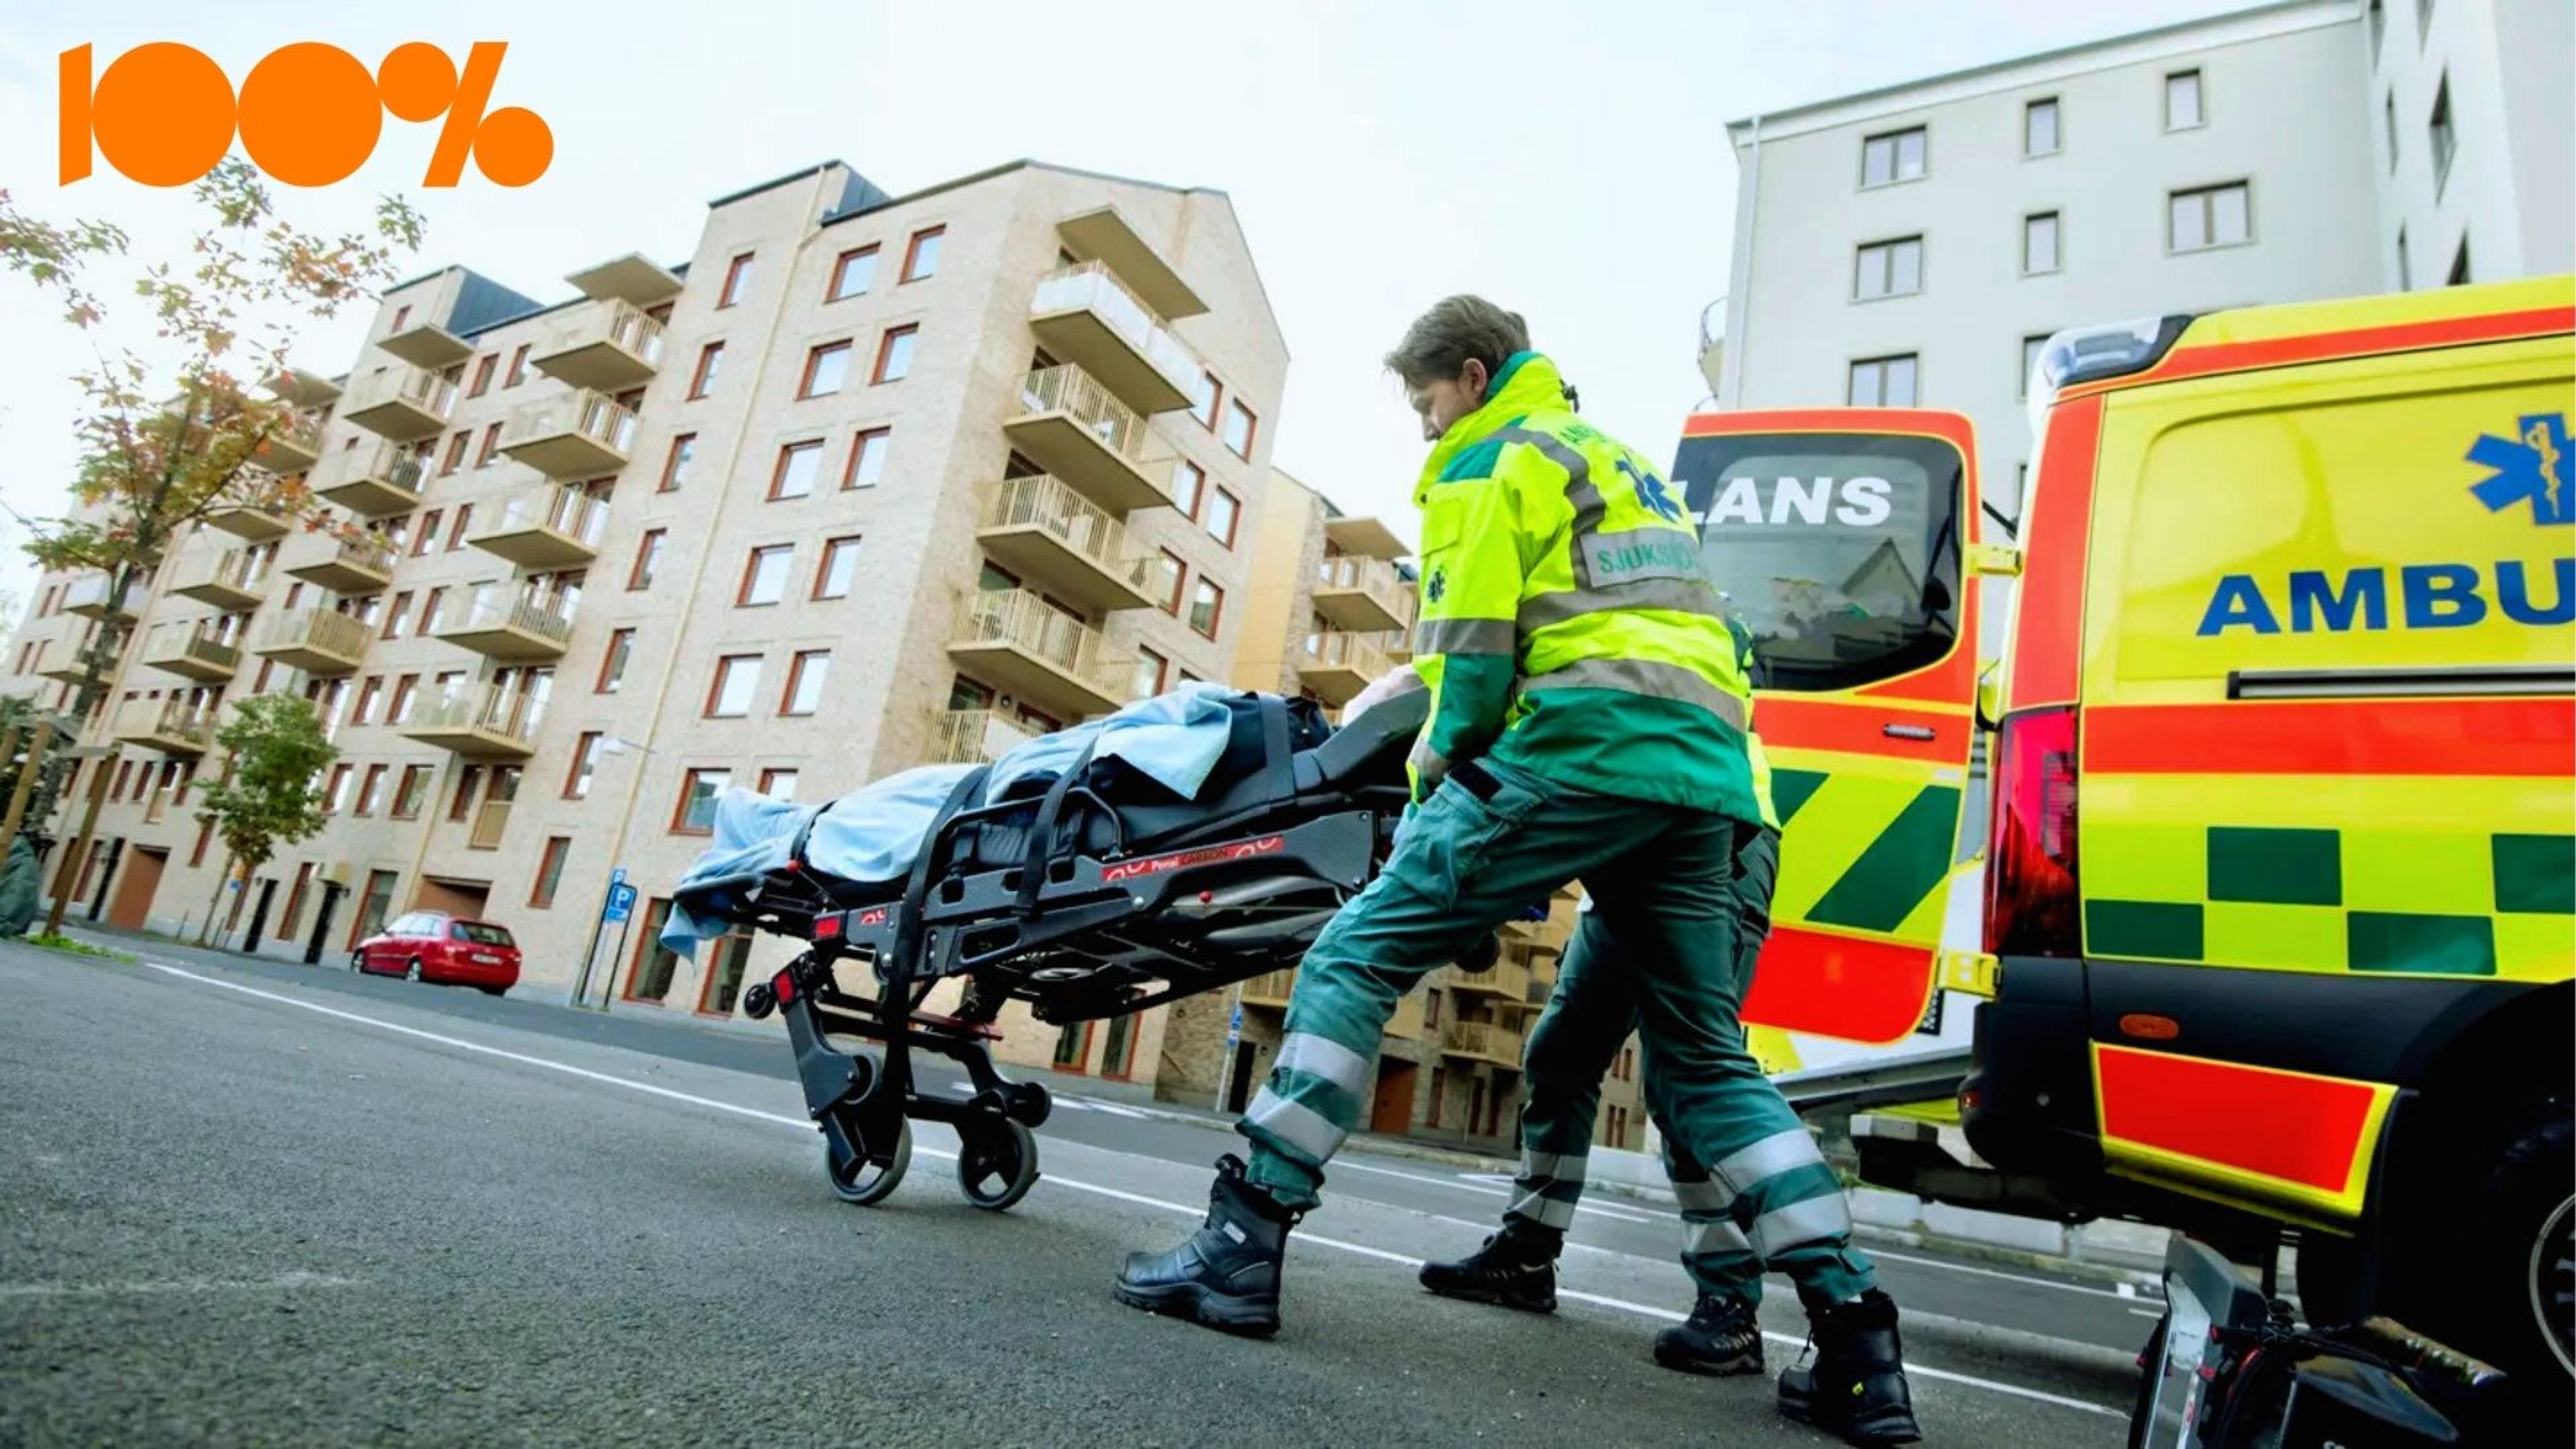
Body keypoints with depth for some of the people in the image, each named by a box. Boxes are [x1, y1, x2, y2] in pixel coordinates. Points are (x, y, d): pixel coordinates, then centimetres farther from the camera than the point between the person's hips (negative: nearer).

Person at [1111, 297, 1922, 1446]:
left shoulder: (1497, 458, 8)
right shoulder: (1625, 468, 34)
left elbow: (1474, 640, -4)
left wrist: (1443, 758, 11)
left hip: (1579, 755, -8)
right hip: (1705, 775, 9)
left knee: (1359, 954, -5)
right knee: (1706, 1061, 13)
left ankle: (1247, 1240, -8)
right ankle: (1855, 1333, 9)